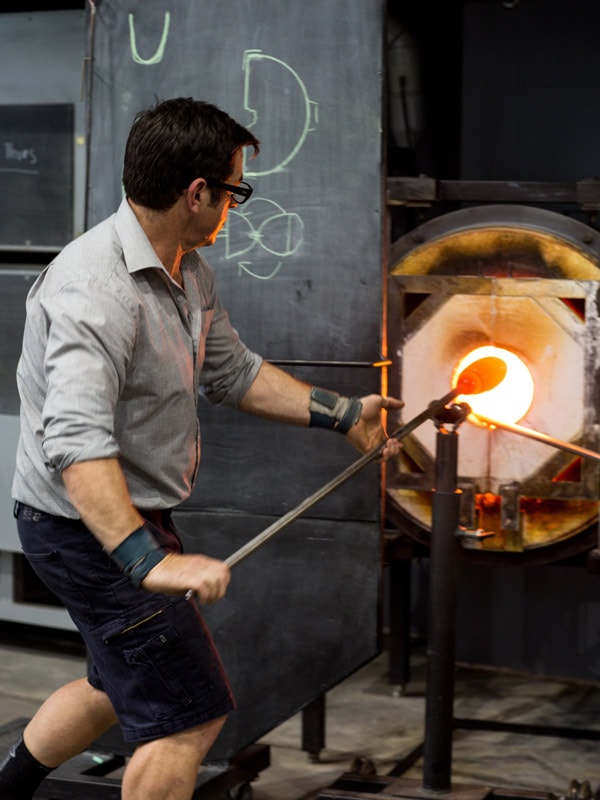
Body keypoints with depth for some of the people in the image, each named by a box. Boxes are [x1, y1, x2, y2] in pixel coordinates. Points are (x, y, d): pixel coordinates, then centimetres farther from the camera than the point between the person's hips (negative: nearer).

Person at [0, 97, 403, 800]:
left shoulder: (188, 272, 5)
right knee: (188, 717, -6)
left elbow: (232, 372, 18)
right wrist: (149, 561, -51)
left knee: (122, 688, 25)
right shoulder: (96, 290, -29)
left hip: (130, 520, 10)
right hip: (89, 527, -10)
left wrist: (344, 415, 13)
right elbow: (75, 442, -40)